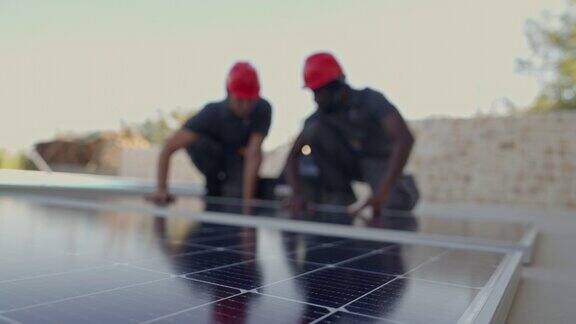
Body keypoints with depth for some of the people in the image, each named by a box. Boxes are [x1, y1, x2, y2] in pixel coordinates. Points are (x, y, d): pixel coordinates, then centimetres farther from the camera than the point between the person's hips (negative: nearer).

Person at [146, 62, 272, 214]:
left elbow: (253, 154, -35)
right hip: (211, 158, 1)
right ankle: (213, 189, -10)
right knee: (195, 142, -34)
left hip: (238, 158, 0)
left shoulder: (263, 109, -30)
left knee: (236, 193, -31)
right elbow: (168, 148, -31)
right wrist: (161, 189, -38)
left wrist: (247, 199, -42)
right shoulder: (212, 113, -32)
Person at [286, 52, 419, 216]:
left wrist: (383, 192, -49)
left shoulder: (370, 100, -26)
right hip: (349, 163, 4)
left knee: (396, 203, -35)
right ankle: (338, 195, -13)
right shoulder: (319, 116, -11)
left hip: (379, 161, -4)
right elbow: (292, 157, -11)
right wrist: (298, 193, -31)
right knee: (314, 129, -20)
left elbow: (405, 138, -39)